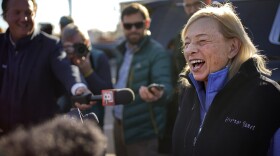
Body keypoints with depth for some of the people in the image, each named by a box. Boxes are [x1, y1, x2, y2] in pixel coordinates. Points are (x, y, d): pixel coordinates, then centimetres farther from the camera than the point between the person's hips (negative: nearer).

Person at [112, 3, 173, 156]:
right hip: (120, 125, 7)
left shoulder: (158, 52, -15)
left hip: (143, 132, -7)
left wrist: (158, 94, -47)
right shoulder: (123, 51, 10)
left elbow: (165, 86, -28)